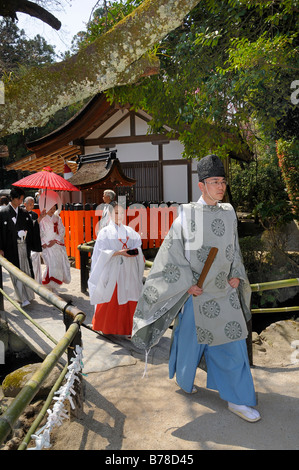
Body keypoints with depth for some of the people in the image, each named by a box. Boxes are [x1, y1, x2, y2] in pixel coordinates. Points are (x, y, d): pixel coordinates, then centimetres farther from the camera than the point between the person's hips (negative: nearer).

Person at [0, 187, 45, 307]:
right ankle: (23, 298, 1)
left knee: (26, 270, 10)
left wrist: (40, 218, -6)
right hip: (12, 248, -4)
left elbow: (31, 227, 9)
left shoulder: (24, 212, 9)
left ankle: (28, 294, 23)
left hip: (24, 246, 4)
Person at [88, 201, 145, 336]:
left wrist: (136, 251, -12)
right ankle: (107, 327, 21)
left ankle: (127, 328, 15)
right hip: (112, 272, -3)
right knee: (110, 301, 2)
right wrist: (119, 252, -18)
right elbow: (102, 252, -8)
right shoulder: (105, 232, 1)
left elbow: (139, 247, 10)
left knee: (129, 302, 3)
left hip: (128, 273, 3)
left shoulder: (130, 231, 13)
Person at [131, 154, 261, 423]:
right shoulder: (187, 215, -11)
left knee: (233, 345, 7)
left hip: (225, 291, 4)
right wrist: (188, 284, -13)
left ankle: (237, 400, 23)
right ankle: (183, 379, 43)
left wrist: (236, 275, 0)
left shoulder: (229, 214, 3)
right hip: (197, 292, -4)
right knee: (190, 338, 14)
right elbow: (172, 253, -9)